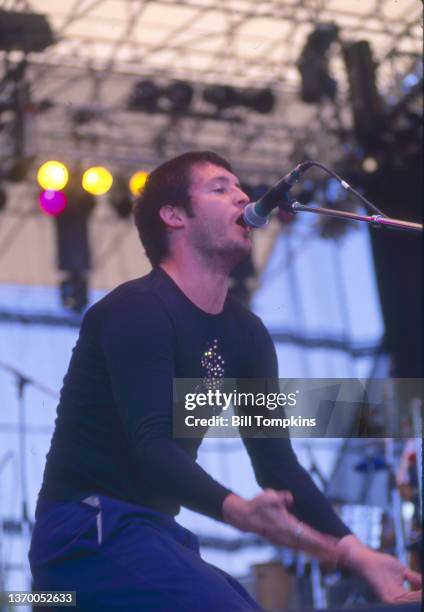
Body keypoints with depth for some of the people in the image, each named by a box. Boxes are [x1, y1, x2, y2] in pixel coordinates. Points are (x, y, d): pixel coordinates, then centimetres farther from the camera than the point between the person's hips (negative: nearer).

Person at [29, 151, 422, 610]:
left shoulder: (246, 334, 11)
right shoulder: (138, 310, -15)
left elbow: (276, 461, 8)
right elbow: (153, 448, -26)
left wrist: (356, 552, -4)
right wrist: (238, 511, -43)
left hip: (156, 536, 9)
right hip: (88, 532, -9)